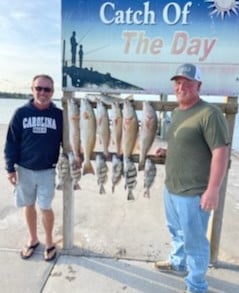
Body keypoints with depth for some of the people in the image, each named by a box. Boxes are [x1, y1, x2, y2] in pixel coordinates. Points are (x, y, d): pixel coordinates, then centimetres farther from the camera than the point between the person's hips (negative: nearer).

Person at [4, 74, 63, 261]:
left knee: (45, 207, 3)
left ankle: (49, 242, 27)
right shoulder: (21, 113, -5)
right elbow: (12, 142, -2)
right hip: (24, 169, 1)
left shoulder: (59, 115, -5)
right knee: (29, 206, 15)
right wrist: (10, 168, -3)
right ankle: (33, 240, 36)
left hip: (48, 170, -1)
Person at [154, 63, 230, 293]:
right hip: (171, 187, 8)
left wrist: (213, 190, -23)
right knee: (176, 231, 26)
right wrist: (166, 151, 5)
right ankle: (178, 263, 49)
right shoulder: (176, 112, 10)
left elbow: (221, 152, -21)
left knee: (194, 241, 7)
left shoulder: (209, 113, -17)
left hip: (193, 193, -8)